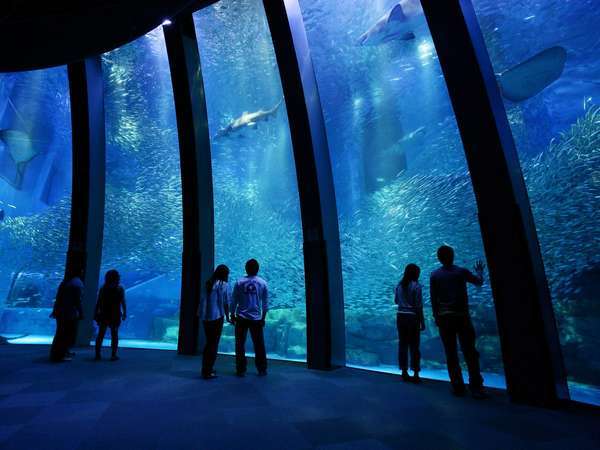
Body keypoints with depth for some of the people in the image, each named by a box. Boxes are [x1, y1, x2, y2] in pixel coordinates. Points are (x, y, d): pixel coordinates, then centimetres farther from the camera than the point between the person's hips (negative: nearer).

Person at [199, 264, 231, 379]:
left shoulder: (208, 284, 9)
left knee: (209, 343, 19)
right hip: (216, 317, -6)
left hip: (205, 317, 6)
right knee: (214, 344, 6)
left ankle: (206, 369, 29)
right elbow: (225, 304, -5)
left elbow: (205, 301, 6)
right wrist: (228, 318, 7)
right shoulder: (224, 285, -7)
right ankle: (208, 372, 11)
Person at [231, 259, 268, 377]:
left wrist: (232, 315, 11)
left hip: (241, 318, 0)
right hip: (256, 319, 1)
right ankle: (262, 370, 17)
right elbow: (265, 303, 4)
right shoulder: (263, 283, 0)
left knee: (240, 345, 9)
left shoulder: (239, 282, -2)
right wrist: (263, 318, 13)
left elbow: (234, 301, 0)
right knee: (259, 345, 11)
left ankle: (241, 370, 13)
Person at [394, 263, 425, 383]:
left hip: (400, 316, 5)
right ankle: (415, 374, 9)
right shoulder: (416, 286, -10)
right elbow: (419, 306, -11)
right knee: (414, 345, 4)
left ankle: (404, 372, 18)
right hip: (412, 317, -5)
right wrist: (422, 322, -4)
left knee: (402, 344, 10)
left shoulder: (399, 285, 5)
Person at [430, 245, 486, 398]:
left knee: (451, 354, 6)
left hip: (445, 317, 0)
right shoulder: (462, 272, 1)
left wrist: (436, 317, 6)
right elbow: (479, 282, 20)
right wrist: (479, 271, 40)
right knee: (470, 352, 5)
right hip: (462, 316, 0)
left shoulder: (435, 275, 0)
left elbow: (433, 299, -2)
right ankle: (476, 387, 1)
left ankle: (458, 387, 8)